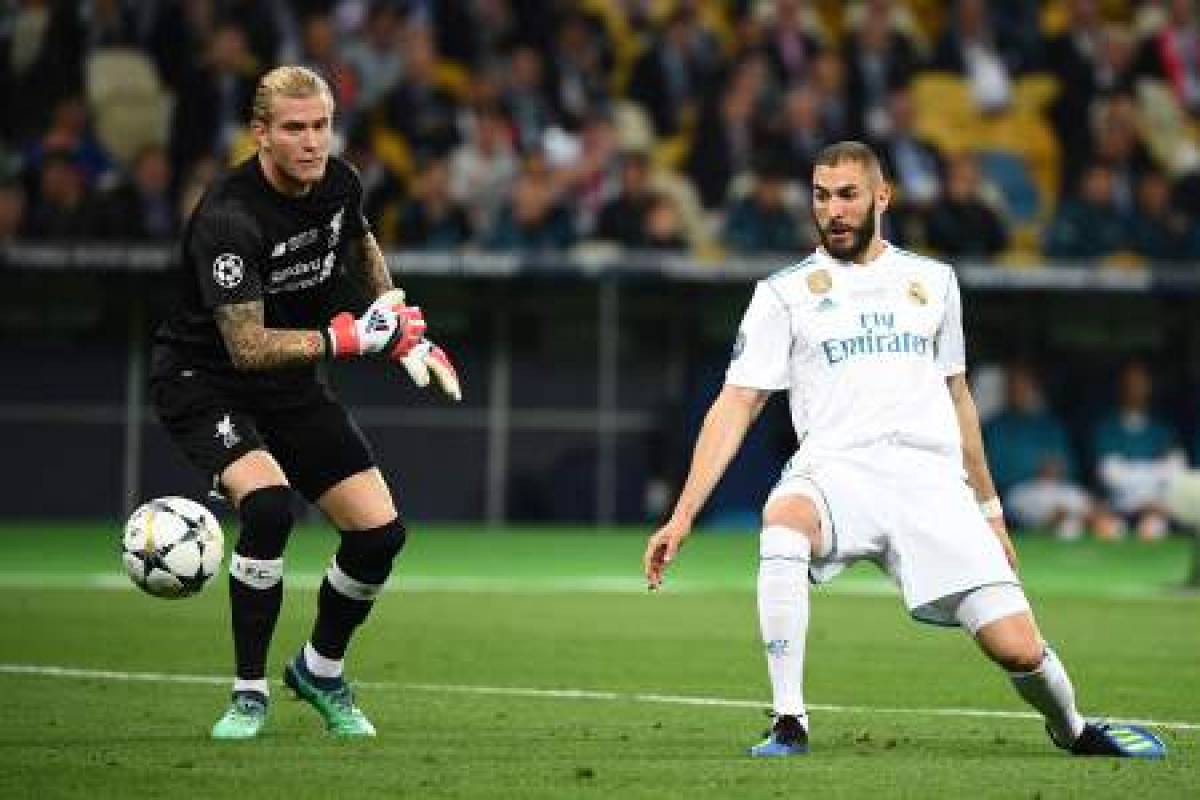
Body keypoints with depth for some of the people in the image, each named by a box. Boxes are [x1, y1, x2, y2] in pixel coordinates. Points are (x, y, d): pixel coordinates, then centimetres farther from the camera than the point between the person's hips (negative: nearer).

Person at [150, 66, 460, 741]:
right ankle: (250, 692, -16)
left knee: (380, 531, -3)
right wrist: (344, 338, -33)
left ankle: (321, 672, 25)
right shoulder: (228, 220, -30)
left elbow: (362, 244, 19)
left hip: (293, 384, 7)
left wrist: (407, 328, 15)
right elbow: (248, 347, -31)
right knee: (268, 504, -33)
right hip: (204, 379, -7)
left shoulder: (339, 182, -7)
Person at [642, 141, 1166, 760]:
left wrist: (989, 510, 28)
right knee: (783, 520, -39)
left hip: (932, 477, 2)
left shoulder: (932, 280, 18)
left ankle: (1071, 730, 24)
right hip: (837, 472, -2)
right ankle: (789, 725, -31)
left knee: (1018, 648, -11)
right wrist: (682, 516, -7)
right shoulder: (785, 292, 9)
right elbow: (737, 405, 3)